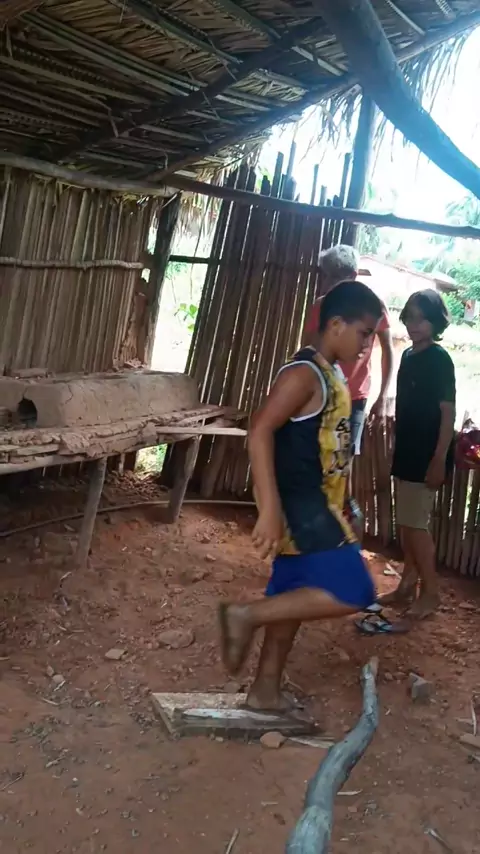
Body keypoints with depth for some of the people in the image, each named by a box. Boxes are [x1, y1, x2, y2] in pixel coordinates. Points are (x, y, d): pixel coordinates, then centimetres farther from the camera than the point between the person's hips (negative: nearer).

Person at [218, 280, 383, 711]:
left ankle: (266, 691, 27)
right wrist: (270, 508, -33)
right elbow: (259, 433, -27)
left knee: (293, 596, 15)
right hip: (299, 504, -10)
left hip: (314, 503, 10)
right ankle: (246, 615, -5)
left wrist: (340, 509, 26)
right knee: (353, 592, -12)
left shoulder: (331, 375, 14)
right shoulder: (304, 374, -17)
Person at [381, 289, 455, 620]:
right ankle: (408, 585, 23)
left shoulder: (440, 359, -12)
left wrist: (439, 459, -20)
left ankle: (431, 591, 7)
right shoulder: (408, 356, 11)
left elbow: (448, 412, -15)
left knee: (416, 523, -5)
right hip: (407, 453, 8)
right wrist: (398, 452, 17)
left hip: (427, 456, -8)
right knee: (406, 522, 13)